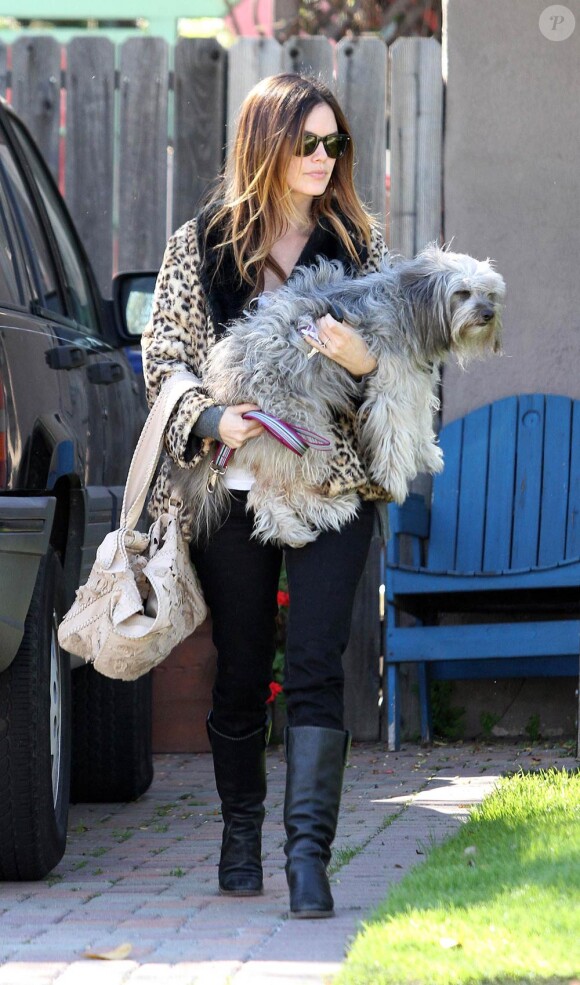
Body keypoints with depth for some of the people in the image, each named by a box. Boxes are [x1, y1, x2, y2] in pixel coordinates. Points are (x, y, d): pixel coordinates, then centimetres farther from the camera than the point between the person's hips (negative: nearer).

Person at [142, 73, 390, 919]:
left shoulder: (358, 240, 8)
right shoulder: (201, 245, 5)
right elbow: (161, 358, 5)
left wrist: (363, 360, -14)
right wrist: (212, 420, -13)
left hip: (332, 488, 0)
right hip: (230, 490, 0)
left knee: (316, 668, -11)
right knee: (240, 673, 9)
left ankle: (309, 853, -15)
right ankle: (241, 834, 26)